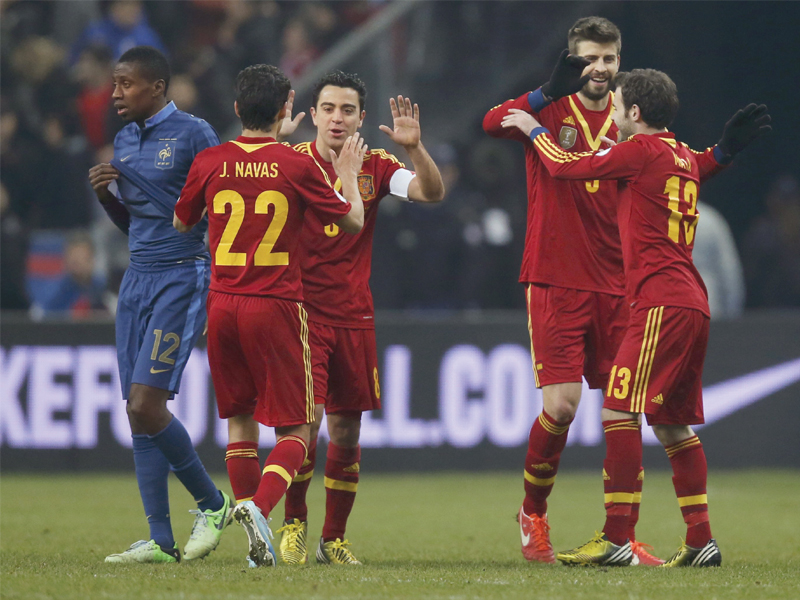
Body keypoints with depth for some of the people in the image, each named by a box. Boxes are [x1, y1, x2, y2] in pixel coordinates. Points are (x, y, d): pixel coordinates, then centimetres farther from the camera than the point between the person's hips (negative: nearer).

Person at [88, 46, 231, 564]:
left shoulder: (194, 134, -8)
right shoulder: (124, 141, 14)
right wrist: (104, 193, 3)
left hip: (183, 278, -7)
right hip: (138, 281, 7)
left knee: (147, 404, -15)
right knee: (137, 412, 2)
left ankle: (213, 504, 4)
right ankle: (161, 541, 4)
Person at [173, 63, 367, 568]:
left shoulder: (210, 162, 1)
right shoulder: (296, 166, -8)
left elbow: (181, 222, 17)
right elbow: (352, 221, 4)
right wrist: (348, 173, 20)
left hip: (222, 304, 4)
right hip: (276, 307, -3)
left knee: (240, 419, 14)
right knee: (295, 430, 3)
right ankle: (260, 508, -24)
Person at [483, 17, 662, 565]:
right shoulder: (550, 109, 0)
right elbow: (493, 123, -18)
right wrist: (551, 91, -32)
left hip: (616, 288, 4)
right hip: (555, 284, -4)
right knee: (560, 406, -11)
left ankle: (625, 536, 8)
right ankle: (533, 514, 12)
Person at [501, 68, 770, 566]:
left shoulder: (643, 149, -6)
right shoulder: (684, 157, 17)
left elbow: (565, 166, 0)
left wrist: (533, 129, 15)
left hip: (662, 301, -10)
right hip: (693, 303, 10)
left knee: (619, 411, -12)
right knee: (673, 423, 13)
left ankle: (616, 539, -18)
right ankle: (702, 541, 11)